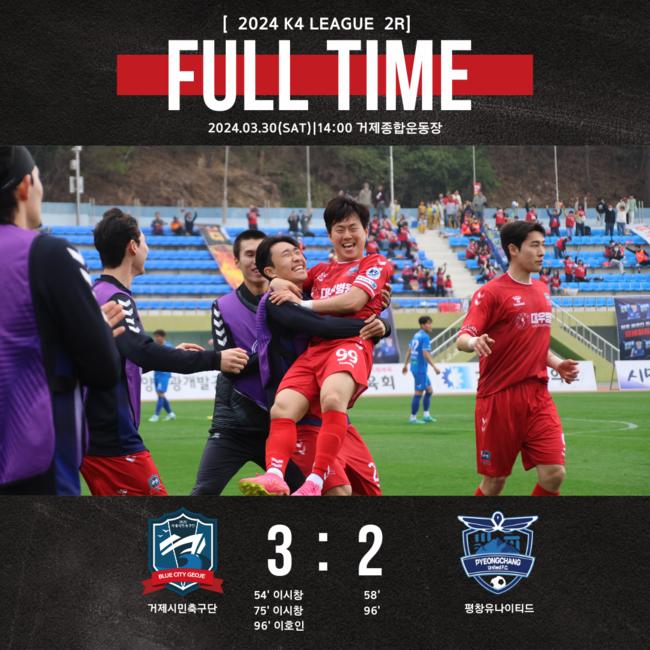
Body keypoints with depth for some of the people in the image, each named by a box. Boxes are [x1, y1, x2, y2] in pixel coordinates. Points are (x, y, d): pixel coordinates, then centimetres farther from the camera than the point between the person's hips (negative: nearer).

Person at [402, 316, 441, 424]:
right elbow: (426, 354, -23)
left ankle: (426, 415, 17)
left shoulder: (416, 335, 12)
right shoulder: (425, 337, -15)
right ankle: (413, 418, 0)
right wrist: (434, 367, -21)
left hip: (414, 366, 10)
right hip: (420, 368, -10)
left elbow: (409, 351, 19)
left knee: (429, 390, 16)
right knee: (418, 393, -4)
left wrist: (406, 365, 26)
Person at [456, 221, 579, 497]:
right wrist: (474, 342, -38)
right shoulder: (491, 292, -6)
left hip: (538, 396, 5)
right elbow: (462, 339, -15)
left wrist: (557, 364, 9)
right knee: (494, 481, 3)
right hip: (499, 398, -5)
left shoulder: (541, 290, 15)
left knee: (554, 474, -8)